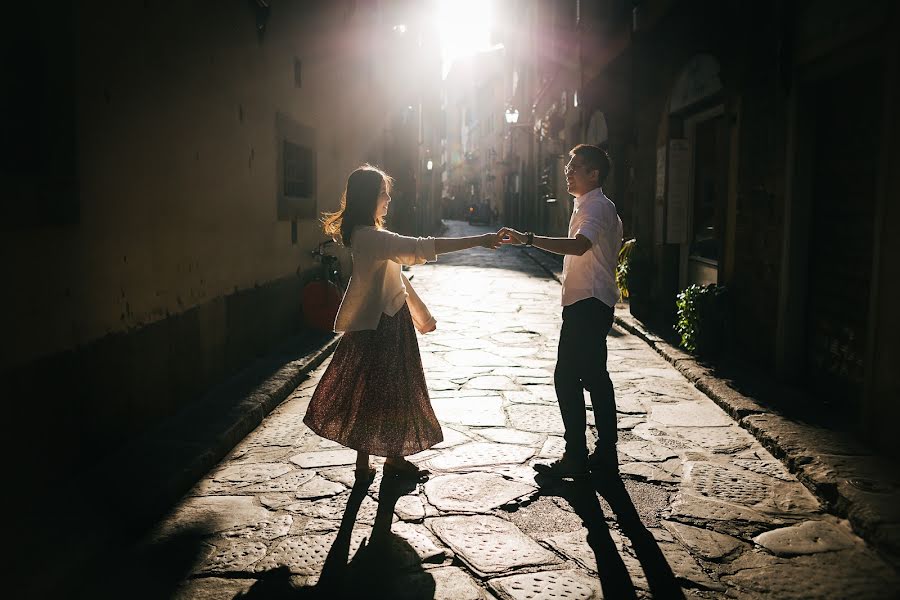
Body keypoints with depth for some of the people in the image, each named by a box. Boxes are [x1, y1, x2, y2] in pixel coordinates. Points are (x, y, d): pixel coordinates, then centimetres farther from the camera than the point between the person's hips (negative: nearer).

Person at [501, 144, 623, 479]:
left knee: (567, 378, -8)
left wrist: (528, 239, -40)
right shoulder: (596, 206, 22)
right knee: (595, 378, 12)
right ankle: (604, 457, 19)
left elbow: (579, 245, -32)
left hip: (588, 304, -11)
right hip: (588, 304, 11)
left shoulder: (596, 207, -12)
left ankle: (576, 457, -1)